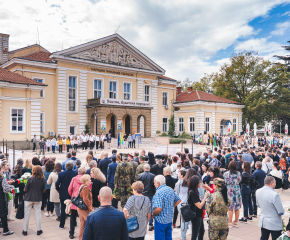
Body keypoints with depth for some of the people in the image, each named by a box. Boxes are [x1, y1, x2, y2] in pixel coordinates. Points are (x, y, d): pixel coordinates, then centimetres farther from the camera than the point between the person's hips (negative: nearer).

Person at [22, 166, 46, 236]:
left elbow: (25, 190, -9)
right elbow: (44, 191, 0)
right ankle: (39, 230, 16)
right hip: (38, 199, 2)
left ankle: (25, 231, 16)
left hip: (28, 198, -2)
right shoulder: (43, 180, -7)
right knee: (38, 214, 11)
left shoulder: (30, 179, -15)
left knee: (27, 214, 9)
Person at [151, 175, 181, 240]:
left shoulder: (159, 193, -22)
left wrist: (153, 214, -11)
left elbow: (158, 209, -30)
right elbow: (178, 200, 15)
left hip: (161, 220, -8)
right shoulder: (171, 190, 3)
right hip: (170, 219, 8)